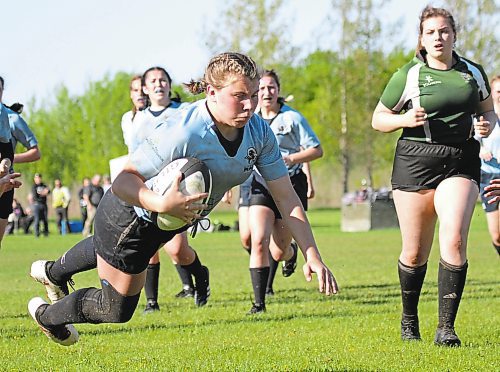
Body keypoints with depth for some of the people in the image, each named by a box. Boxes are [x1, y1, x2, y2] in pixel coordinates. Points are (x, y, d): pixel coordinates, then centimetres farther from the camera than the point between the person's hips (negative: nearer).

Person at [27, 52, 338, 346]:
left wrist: (313, 256, -22)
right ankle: (46, 315, 37)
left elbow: (286, 196, -15)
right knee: (116, 310, 8)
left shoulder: (259, 133, -21)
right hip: (128, 219, -7)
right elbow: (123, 181, -36)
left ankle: (53, 272, 66)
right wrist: (163, 204, -54)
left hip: (168, 221, 7)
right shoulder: (182, 133, -41)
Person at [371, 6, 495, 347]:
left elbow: (488, 112, 24)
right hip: (415, 161, -1)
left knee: (454, 239, -20)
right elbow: (378, 119, 7)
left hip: (461, 163, 1)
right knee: (415, 252, 3)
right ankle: (409, 319, 28)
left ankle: (447, 327, -15)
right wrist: (405, 119, -12)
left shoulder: (473, 73, 11)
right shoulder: (408, 75, 3)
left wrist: (485, 126, 1)